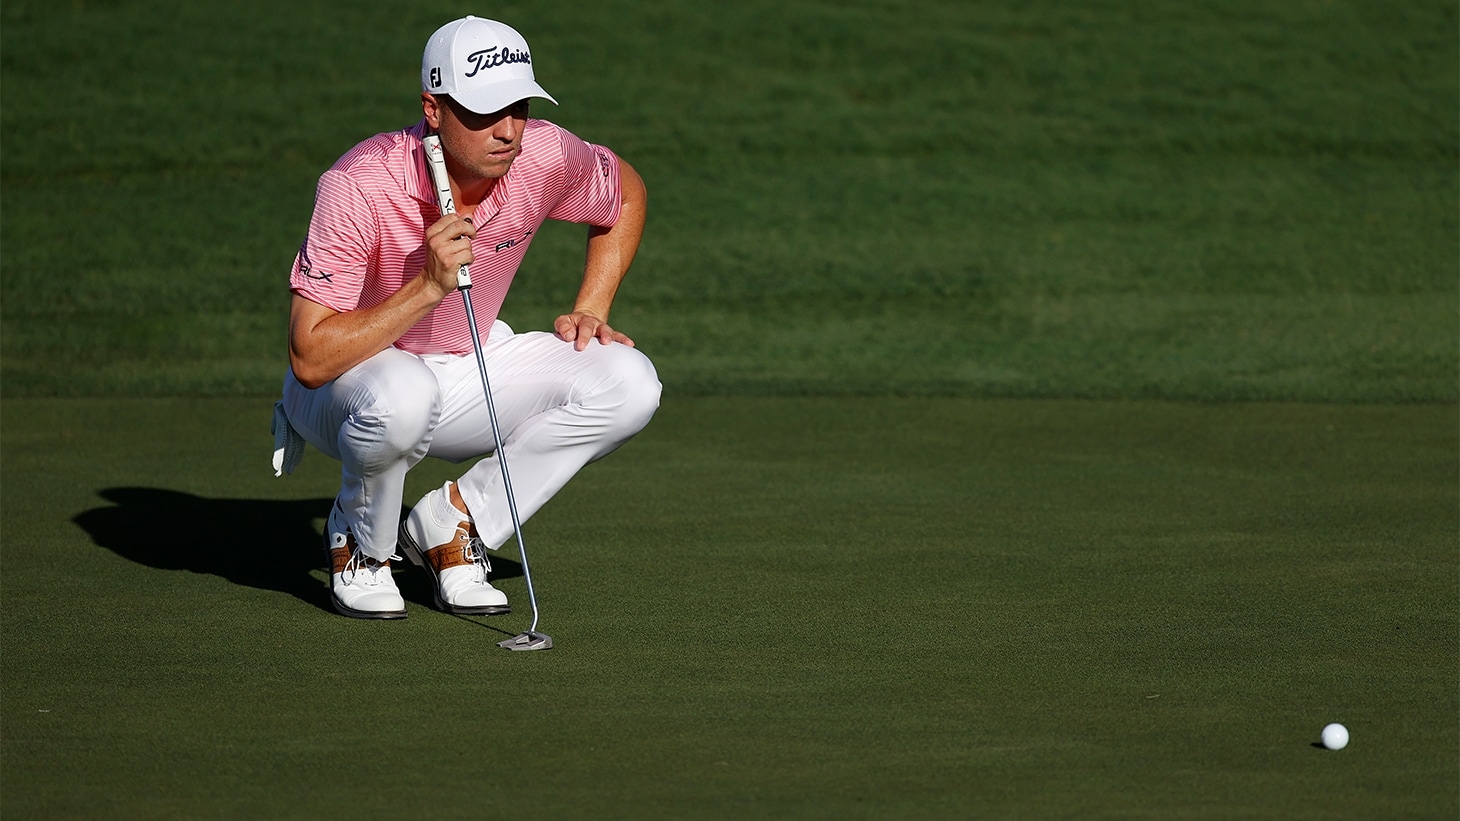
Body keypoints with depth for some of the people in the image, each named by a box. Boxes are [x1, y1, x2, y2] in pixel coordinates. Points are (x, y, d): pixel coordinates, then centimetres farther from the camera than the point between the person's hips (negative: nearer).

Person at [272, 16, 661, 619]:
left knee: (628, 384, -15)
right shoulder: (361, 186, -30)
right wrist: (429, 287, -39)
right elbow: (310, 359, -33)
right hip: (349, 379, -5)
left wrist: (589, 313, -2)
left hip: (470, 369, 5)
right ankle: (359, 548, -8)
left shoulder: (543, 157, -17)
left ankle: (450, 524, -4)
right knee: (404, 393, -41)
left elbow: (626, 193, 9)